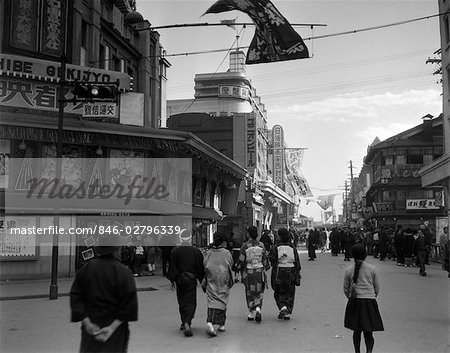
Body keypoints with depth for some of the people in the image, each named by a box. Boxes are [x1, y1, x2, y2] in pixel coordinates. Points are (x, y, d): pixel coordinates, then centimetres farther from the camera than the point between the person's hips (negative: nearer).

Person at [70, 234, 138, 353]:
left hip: (90, 330, 3)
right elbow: (129, 304, -16)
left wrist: (87, 323, -6)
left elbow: (75, 296, -4)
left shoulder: (85, 269, -2)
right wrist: (113, 327, -13)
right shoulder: (124, 273, -13)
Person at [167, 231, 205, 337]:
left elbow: (172, 268, -2)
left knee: (182, 302, 17)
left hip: (179, 279, 2)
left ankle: (184, 323, 25)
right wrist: (202, 280, 10)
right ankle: (187, 322, -18)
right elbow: (200, 268, 0)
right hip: (191, 279, -2)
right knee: (191, 302, 1)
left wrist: (172, 281, 6)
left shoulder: (175, 251, -4)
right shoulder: (196, 251, -5)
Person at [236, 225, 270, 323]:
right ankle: (258, 309, -13)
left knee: (249, 293, 15)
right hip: (259, 272, 1)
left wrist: (240, 270, 9)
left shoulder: (245, 246, -10)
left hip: (248, 273, -1)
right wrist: (265, 269, 16)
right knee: (259, 293, 10)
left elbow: (241, 261, -8)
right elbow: (265, 260, 1)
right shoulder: (261, 245, -3)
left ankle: (251, 314, 20)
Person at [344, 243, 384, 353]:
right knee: (368, 332, 6)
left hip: (354, 302, 1)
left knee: (356, 331, 15)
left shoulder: (348, 270, -3)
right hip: (370, 302, -1)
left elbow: (346, 289, 4)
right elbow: (377, 288, 5)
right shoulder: (372, 268, -3)